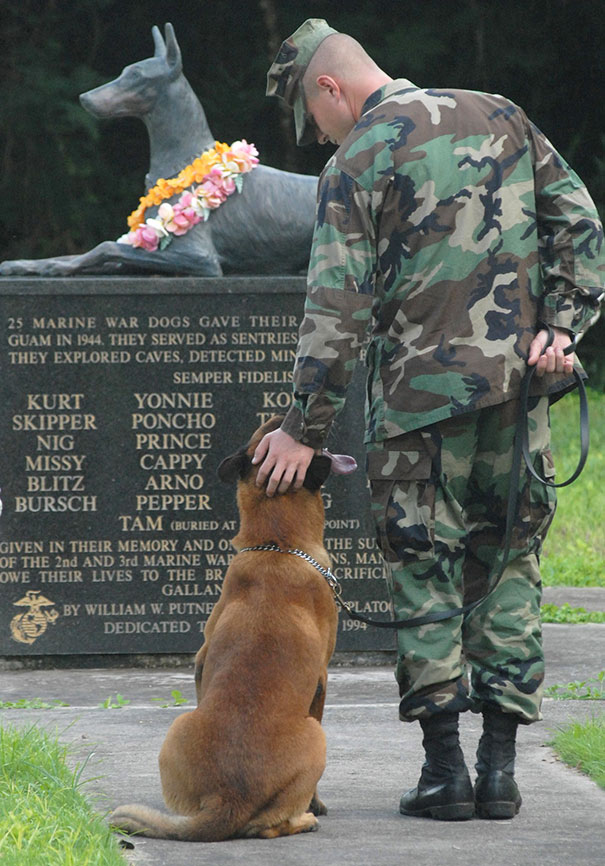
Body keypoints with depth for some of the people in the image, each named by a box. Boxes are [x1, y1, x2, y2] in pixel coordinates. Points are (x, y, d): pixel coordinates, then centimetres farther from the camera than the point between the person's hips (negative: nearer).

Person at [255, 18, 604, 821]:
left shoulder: (357, 163, -6)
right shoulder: (499, 116, 10)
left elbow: (338, 308, -11)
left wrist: (306, 428, -8)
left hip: (422, 393, -4)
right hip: (517, 387, 4)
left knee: (425, 575, 4)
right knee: (507, 567, 10)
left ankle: (444, 769, 2)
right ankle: (500, 765, 8)